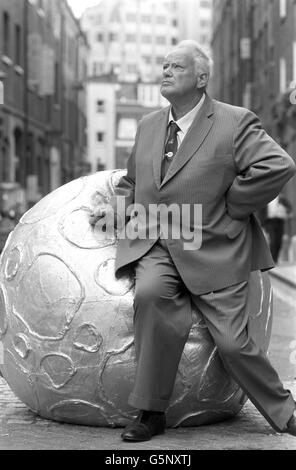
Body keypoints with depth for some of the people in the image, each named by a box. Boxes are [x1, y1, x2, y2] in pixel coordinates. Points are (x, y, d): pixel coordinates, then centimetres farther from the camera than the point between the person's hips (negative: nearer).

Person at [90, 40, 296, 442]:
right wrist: (117, 205, 9)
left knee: (232, 342, -6)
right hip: (155, 247, 4)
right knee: (151, 292, -30)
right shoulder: (148, 125, 16)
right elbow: (132, 179, 30)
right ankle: (151, 412, -18)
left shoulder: (235, 123, -4)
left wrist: (229, 209, -11)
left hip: (213, 252, -3)